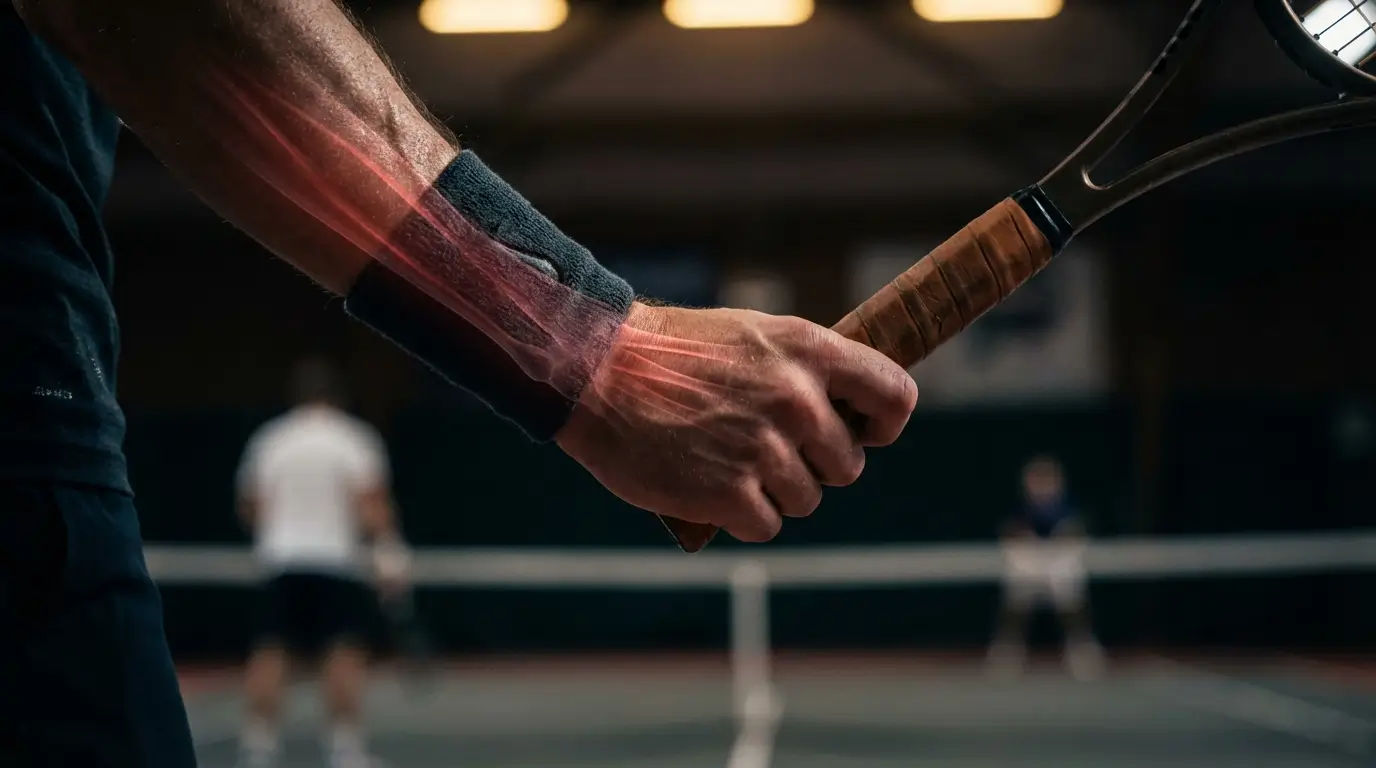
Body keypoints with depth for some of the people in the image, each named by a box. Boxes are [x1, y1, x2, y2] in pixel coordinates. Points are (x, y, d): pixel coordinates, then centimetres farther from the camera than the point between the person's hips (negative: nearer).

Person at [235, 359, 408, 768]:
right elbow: (371, 505, -11)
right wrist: (389, 556, -12)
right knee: (345, 654, -4)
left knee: (269, 654, 4)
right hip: (338, 560, -3)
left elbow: (249, 507, 13)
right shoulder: (356, 439, 0)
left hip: (281, 560, 3)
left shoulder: (268, 439, 10)